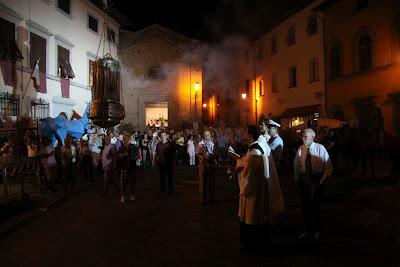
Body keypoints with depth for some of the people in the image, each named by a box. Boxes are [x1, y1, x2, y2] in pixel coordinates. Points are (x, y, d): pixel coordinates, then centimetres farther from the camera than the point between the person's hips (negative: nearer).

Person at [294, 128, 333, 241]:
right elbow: (296, 165, 9)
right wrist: (297, 179, 6)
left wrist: (323, 179, -8)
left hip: (316, 180, -3)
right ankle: (307, 230, 29)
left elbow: (328, 166, -6)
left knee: (315, 205, 2)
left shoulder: (320, 148, -10)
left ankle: (317, 231, 24)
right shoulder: (300, 149, -1)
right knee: (304, 205, 11)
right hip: (303, 180, 4)